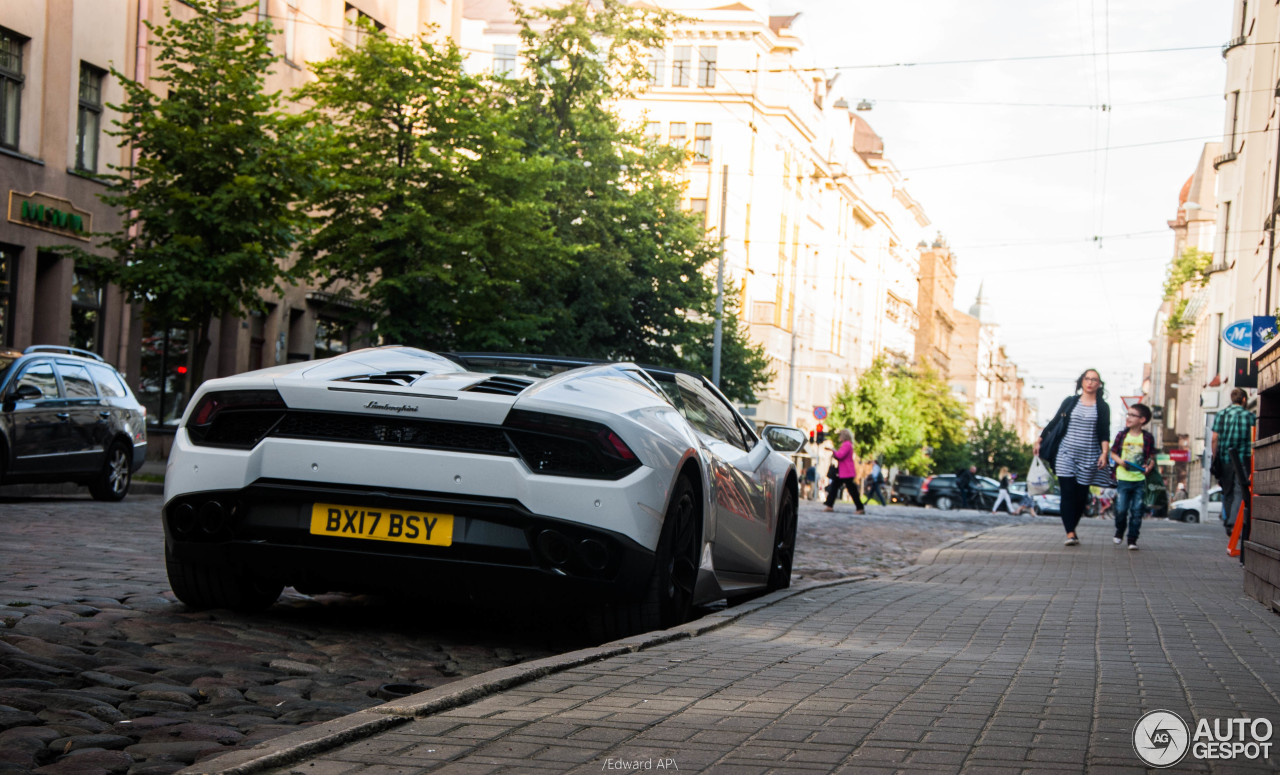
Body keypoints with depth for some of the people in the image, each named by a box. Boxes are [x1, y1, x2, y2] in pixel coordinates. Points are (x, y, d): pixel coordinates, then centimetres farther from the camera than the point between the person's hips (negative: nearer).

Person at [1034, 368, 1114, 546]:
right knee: (1068, 493, -11)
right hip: (1066, 453, 0)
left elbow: (1105, 434, 2)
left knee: (1081, 495, 2)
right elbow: (1053, 423, 13)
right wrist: (1039, 440, 10)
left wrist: (1104, 453, -10)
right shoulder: (1070, 402, 8)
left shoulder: (1102, 407, 7)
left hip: (1088, 457, 0)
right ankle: (1070, 533, -15)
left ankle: (1072, 528, 19)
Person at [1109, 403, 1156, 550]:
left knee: (1137, 511, 0)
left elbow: (1151, 457, 8)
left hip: (1140, 480, 0)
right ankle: (1119, 532, 24)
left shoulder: (1148, 438, 0)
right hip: (1123, 479, 0)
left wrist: (1149, 466, -12)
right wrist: (1120, 461, -10)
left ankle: (1132, 540, 9)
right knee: (1121, 509, -3)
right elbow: (1113, 453, 9)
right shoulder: (1121, 435, 2)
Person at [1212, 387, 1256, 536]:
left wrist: (1215, 458, 9)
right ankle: (1234, 523, -18)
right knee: (1240, 492, -5)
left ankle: (1227, 523, 17)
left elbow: (1215, 439, 2)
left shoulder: (1221, 414, 6)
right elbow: (1253, 440, -5)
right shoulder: (1250, 415, -1)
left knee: (1227, 492, 13)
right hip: (1243, 460, -3)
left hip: (1225, 459, 3)